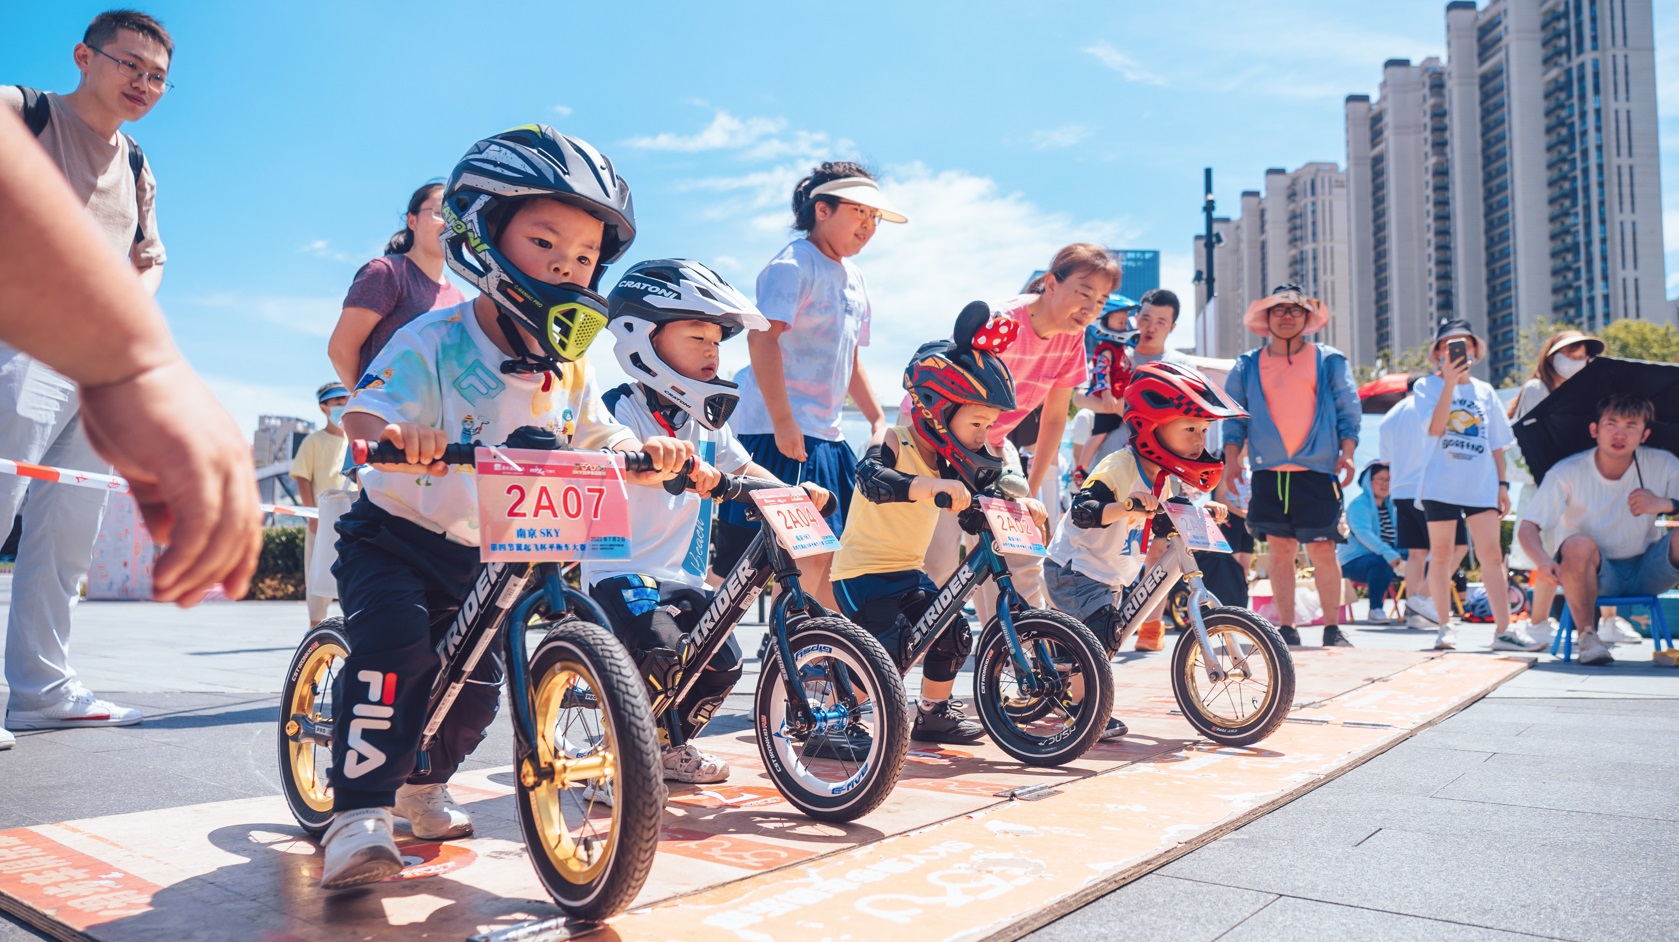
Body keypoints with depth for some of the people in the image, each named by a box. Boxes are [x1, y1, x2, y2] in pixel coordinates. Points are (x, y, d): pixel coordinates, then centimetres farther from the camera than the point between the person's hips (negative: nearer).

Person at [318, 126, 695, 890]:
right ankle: (358, 815, -17)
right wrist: (396, 437, -56)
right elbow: (364, 411, -32)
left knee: (476, 682, 8)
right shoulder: (434, 343, -21)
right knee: (397, 647, -27)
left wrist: (649, 453, -21)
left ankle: (424, 784, 36)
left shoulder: (569, 372, -2)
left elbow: (601, 443, 2)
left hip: (487, 557, 5)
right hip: (396, 535, -5)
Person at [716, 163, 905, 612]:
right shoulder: (795, 263, -8)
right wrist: (783, 422, -25)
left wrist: (878, 419, 18)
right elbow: (762, 338, -19)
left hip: (825, 436, 9)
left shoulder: (852, 276, 19)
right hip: (780, 433, -9)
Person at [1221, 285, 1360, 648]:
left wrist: (1346, 453, -7)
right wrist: (1231, 459, -1)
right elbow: (1234, 418, 11)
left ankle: (1333, 628, 7)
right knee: (1280, 550, 5)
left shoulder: (1329, 361, 8)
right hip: (1268, 472, 2)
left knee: (1323, 552, -3)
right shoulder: (1247, 366, 12)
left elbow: (1349, 413, 6)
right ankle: (1286, 628, 12)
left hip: (1317, 472, -1)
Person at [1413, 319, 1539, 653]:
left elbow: (1496, 443, 17)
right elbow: (1435, 428, -14)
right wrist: (1450, 382, -18)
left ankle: (1504, 629, -2)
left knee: (1492, 554, -3)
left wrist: (1502, 483, 10)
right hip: (1441, 484, -3)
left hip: (1481, 484, 3)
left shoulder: (1485, 391, 16)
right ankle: (1445, 626, 11)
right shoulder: (1428, 386, 3)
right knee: (1441, 553, 2)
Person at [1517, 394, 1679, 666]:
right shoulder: (1567, 473, -14)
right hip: (1596, 576, -2)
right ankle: (1587, 636, -18)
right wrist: (1544, 560, -40)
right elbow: (1526, 528, -20)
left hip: (1646, 572, 2)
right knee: (1579, 544, -35)